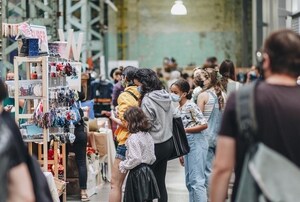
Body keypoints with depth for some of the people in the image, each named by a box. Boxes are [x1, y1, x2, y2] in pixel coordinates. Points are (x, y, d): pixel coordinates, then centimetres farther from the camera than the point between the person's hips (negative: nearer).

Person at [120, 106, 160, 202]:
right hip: (147, 171, 8)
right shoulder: (147, 136, 10)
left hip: (137, 173, -8)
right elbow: (152, 158, 12)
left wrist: (123, 165, -8)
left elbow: (135, 159, -21)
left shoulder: (133, 138, -16)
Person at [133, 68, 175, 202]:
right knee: (160, 182, 12)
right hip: (168, 143, 8)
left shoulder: (147, 100, -18)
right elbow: (174, 116, 12)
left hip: (155, 146, -8)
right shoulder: (165, 96, 6)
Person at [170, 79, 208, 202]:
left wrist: (185, 130, -16)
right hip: (187, 144, 9)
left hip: (196, 143, -9)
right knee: (189, 181, 12)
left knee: (197, 180, -11)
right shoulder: (178, 109, 13)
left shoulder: (191, 106, -11)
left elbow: (204, 125, -17)